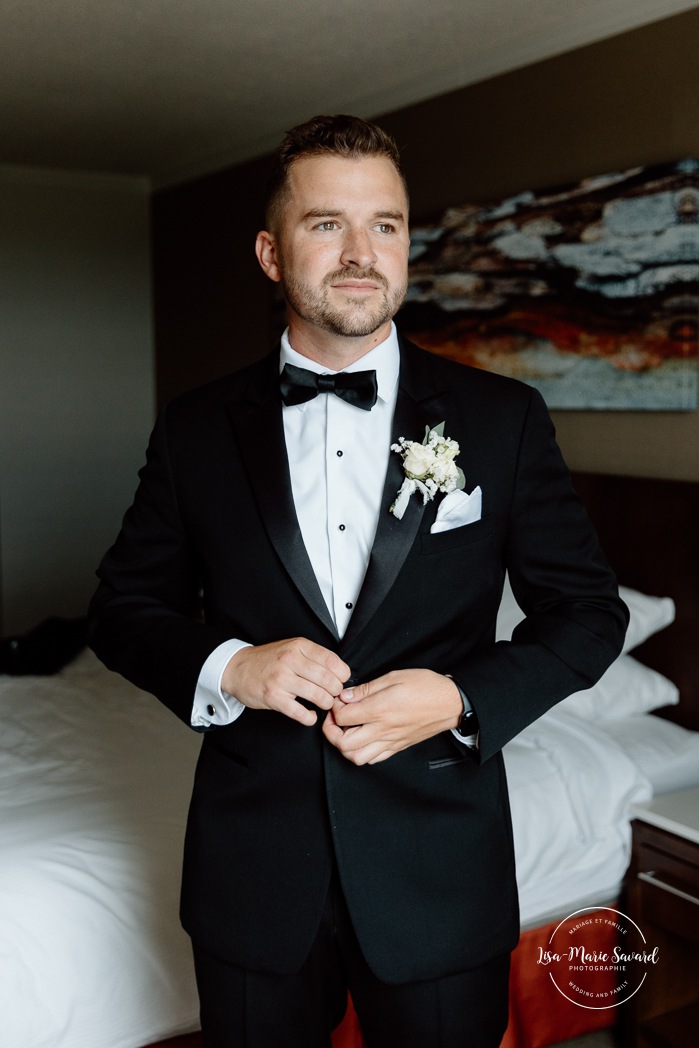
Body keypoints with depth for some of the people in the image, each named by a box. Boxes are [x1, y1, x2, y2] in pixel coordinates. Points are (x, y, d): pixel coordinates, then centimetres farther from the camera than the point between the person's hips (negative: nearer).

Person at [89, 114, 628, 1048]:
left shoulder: (504, 419, -3)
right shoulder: (196, 430, 0)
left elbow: (588, 611, 1)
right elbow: (124, 606, 6)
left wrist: (461, 698, -16)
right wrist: (226, 665, -14)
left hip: (442, 878, 0)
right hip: (254, 883, 1)